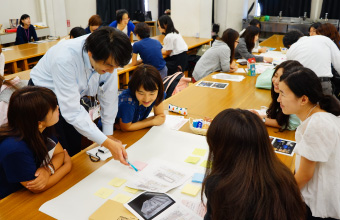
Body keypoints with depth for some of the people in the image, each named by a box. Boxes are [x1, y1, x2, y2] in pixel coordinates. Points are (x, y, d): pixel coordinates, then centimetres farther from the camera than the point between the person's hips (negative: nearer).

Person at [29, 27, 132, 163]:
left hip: (75, 94, 4)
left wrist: (109, 135, -7)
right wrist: (107, 143, -39)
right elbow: (72, 111, -38)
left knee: (75, 149, 9)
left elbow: (108, 95, -12)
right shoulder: (65, 59, -40)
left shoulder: (109, 57, -24)